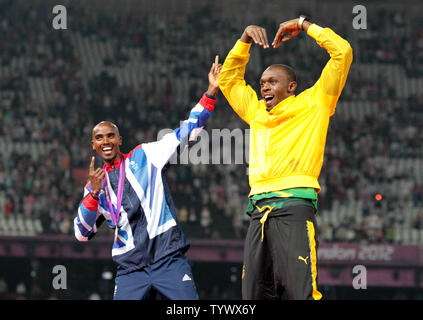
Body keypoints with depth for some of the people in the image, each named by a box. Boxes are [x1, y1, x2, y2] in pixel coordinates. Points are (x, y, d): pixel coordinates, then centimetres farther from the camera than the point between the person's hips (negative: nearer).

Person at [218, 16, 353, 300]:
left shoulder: (312, 104, 12)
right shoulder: (257, 112, 27)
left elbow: (343, 53, 7)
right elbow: (228, 78, 39)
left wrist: (304, 25, 14)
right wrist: (245, 40, 26)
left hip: (294, 209, -6)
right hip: (259, 210, 6)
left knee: (301, 293, -19)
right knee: (255, 295, -1)